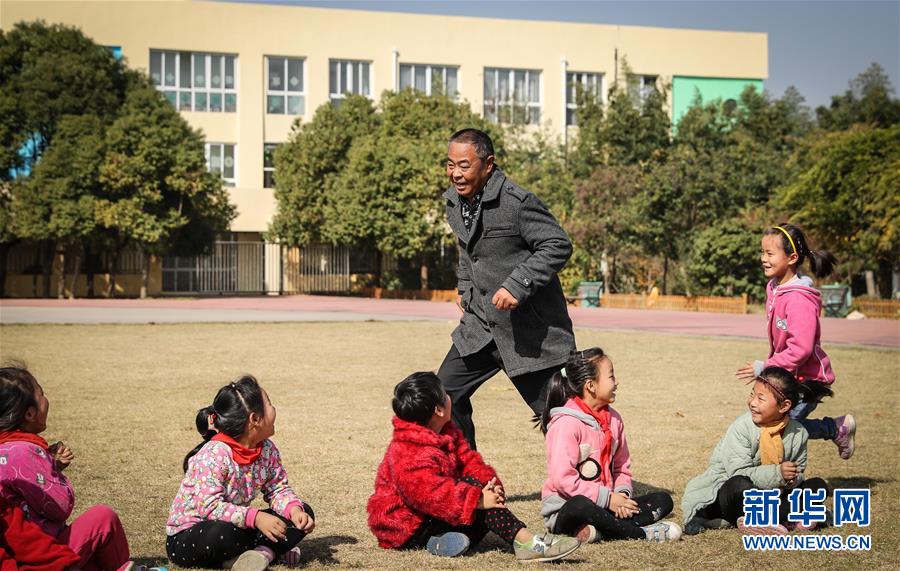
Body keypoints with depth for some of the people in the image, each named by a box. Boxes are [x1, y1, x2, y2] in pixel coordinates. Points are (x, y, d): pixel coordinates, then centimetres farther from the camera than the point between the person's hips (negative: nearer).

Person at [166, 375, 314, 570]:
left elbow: (278, 489, 2)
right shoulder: (214, 455, -25)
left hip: (235, 527, 8)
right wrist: (256, 518, -40)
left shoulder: (267, 450, -2)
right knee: (219, 533, -44)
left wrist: (294, 510, -20)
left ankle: (264, 552, -25)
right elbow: (210, 507, -32)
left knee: (304, 514, -4)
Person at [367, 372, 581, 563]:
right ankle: (525, 541, -32)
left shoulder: (446, 434, 8)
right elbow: (433, 494, -36)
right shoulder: (409, 455, -26)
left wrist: (490, 483, -16)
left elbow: (468, 460, 5)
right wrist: (479, 500, -34)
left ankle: (447, 541, -27)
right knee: (472, 485, -24)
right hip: (405, 530, -10)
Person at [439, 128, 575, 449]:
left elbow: (558, 246, -19)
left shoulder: (517, 202, -19)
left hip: (531, 326, -8)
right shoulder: (453, 201, 6)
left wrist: (517, 286, -26)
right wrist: (465, 287, 13)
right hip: (481, 325, 8)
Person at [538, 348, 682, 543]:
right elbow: (563, 479, -22)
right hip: (565, 509, -8)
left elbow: (622, 467, 16)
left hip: (606, 504, 8)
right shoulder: (566, 424, -15)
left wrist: (622, 494, -6)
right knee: (581, 506, -42)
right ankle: (641, 533, -24)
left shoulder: (614, 419, 10)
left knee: (663, 500, -3)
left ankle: (599, 531, -25)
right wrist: (608, 498, -20)